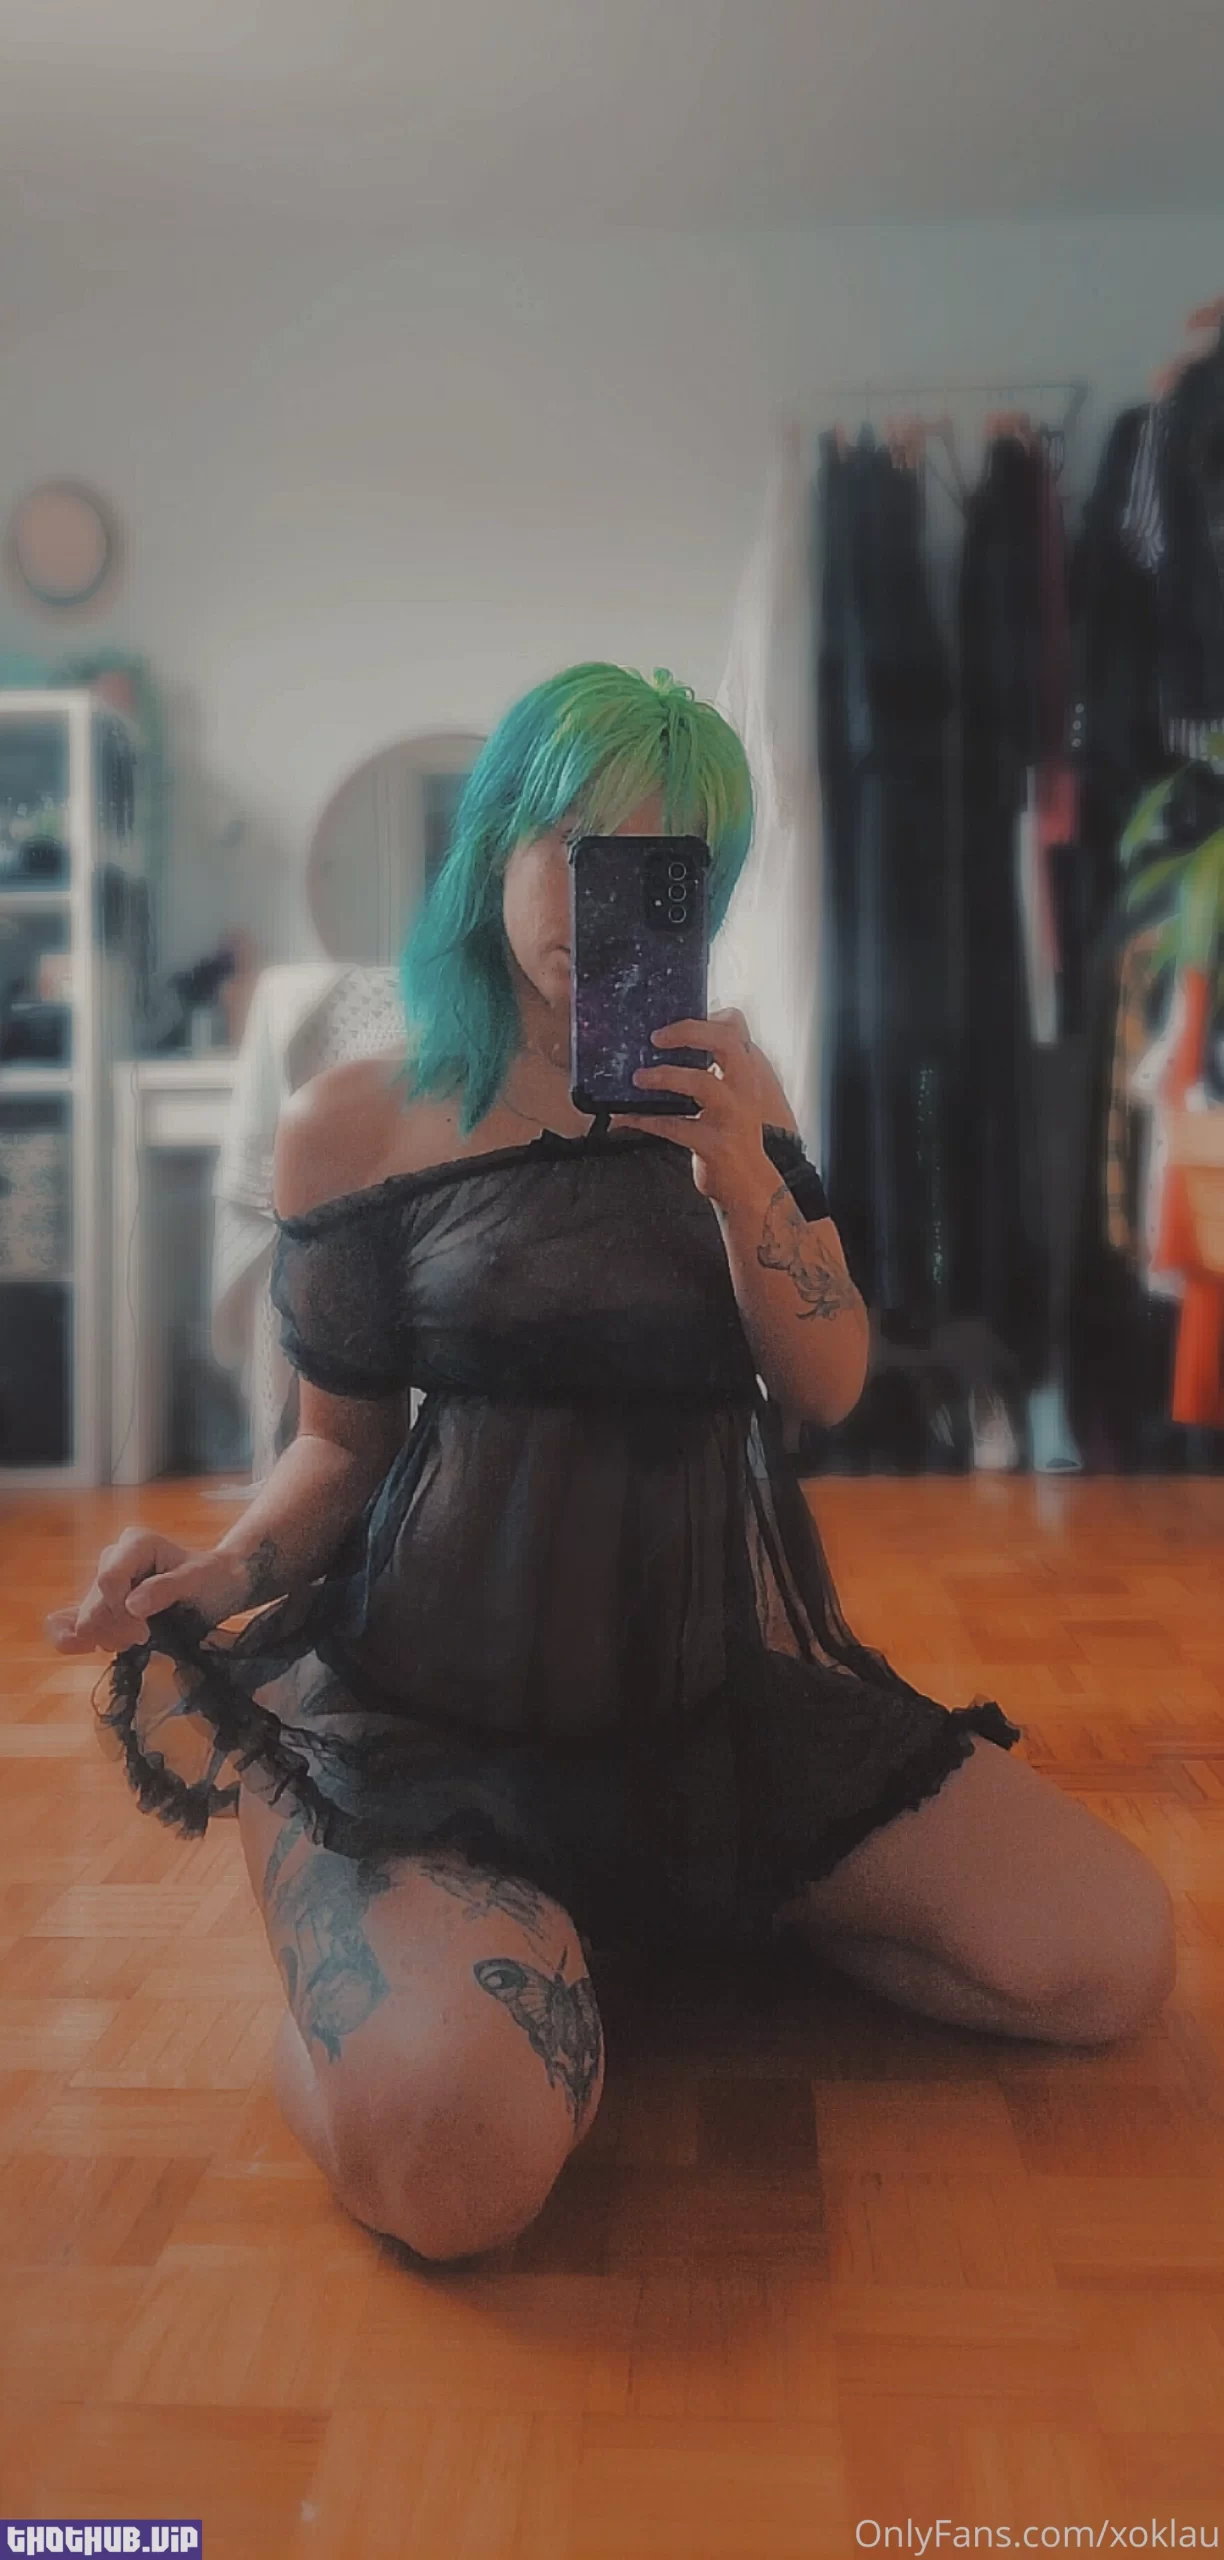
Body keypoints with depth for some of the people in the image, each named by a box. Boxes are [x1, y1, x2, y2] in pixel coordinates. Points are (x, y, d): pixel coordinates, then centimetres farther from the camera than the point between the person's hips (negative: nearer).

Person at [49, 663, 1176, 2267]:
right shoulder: (360, 1123, -2)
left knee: (1114, 1956, -8)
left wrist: (740, 1171, -14)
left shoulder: (722, 1079, 7)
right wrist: (226, 1572, -13)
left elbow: (831, 1387, 2)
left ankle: (686, 1896, 11)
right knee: (454, 2158, -28)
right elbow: (347, 1439, 6)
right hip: (443, 1695, -3)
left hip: (719, 1671, 4)